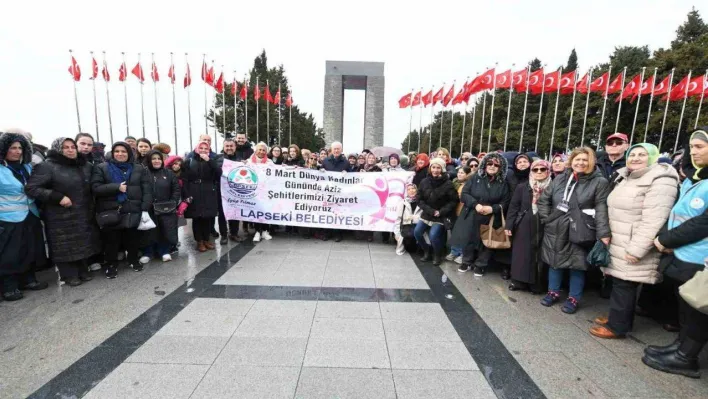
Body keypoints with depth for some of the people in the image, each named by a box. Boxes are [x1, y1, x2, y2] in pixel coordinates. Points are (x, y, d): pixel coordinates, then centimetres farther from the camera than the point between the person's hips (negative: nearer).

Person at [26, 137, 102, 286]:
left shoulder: (86, 166, 8)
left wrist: (91, 205, 9)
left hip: (84, 214, 5)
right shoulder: (47, 166, -8)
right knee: (65, 245, 4)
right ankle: (69, 275, 17)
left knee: (84, 243, 12)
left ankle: (82, 270, 27)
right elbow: (31, 188, -13)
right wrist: (58, 197, -20)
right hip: (61, 216, -5)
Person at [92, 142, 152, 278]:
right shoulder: (101, 168, 4)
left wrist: (145, 208, -8)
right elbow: (96, 188, -6)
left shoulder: (139, 168, 7)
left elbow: (147, 189, 1)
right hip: (110, 213, -1)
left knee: (133, 239, 12)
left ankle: (133, 260, 32)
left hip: (133, 212, 1)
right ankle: (112, 264, 26)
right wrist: (117, 187, -17)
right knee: (111, 241, 8)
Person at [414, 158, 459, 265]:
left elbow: (454, 201, -9)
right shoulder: (424, 182, -2)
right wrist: (430, 211, -13)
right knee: (417, 232, -6)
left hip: (440, 216, -4)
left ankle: (438, 255, 10)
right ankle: (427, 251, 20)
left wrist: (441, 212, -16)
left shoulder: (448, 184, -12)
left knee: (433, 235, -19)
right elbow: (419, 199, -2)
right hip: (427, 214, 4)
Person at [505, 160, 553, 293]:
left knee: (539, 256, 7)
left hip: (542, 228, -1)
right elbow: (513, 207, 2)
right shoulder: (522, 187, 3)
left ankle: (537, 285, 21)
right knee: (521, 254, 8)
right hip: (523, 227, 1)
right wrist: (509, 225, -4)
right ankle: (518, 281, 21)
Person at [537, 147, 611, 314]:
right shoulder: (560, 179, 7)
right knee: (555, 261, 14)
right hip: (556, 230, 4)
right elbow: (544, 199, 12)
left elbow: (602, 209, -13)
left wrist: (603, 233, -21)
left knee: (577, 265, 8)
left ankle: (574, 298, 25)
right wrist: (546, 218, 3)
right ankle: (553, 292, 31)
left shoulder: (599, 182, -5)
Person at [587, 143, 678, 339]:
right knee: (619, 283, 15)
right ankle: (618, 317, 27)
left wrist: (636, 249, -24)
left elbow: (653, 221, -22)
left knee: (624, 286, -1)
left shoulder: (660, 181, -14)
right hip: (618, 243, 8)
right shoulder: (624, 178, 14)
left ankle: (617, 326, 10)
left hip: (632, 247, -8)